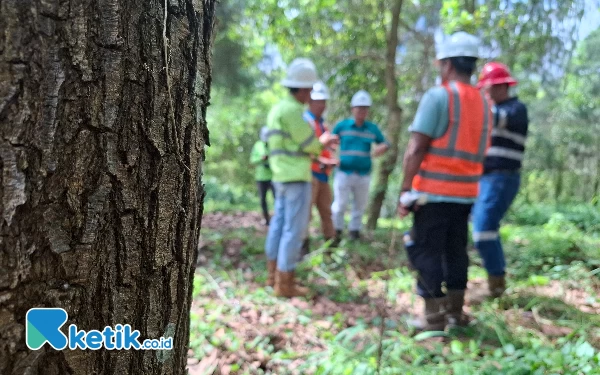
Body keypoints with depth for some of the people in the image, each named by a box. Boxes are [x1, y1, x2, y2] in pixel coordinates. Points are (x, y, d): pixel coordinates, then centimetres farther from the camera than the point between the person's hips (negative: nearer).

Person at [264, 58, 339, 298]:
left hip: (282, 176, 10)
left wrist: (320, 143, 15)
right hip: (296, 177, -10)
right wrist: (323, 143, 7)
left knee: (279, 224, 13)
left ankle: (274, 275, 21)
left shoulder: (279, 109, 15)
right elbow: (309, 144, -14)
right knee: (294, 229, -6)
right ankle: (285, 284, -1)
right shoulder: (291, 110, -16)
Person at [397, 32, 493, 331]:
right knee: (456, 251, 16)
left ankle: (434, 317, 7)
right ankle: (455, 313, 24)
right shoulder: (484, 102, 12)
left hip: (434, 190, -7)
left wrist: (406, 190, -12)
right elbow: (479, 151, 14)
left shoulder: (438, 96, -10)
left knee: (426, 251, 3)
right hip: (466, 192, 7)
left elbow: (416, 149, -16)